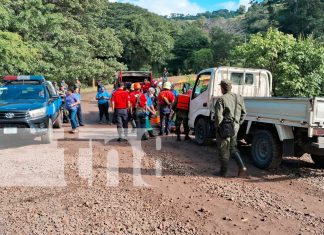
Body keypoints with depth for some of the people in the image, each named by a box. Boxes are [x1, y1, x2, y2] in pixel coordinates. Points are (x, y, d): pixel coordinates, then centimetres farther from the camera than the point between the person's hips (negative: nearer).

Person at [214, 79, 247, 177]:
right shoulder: (239, 98, 7)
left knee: (223, 150, 5)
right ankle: (242, 166, 6)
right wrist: (238, 124, 16)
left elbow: (218, 116, -21)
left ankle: (223, 172, 15)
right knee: (233, 148, 20)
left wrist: (218, 126, -8)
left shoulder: (221, 100, -15)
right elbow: (244, 113, 11)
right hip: (235, 128, 7)